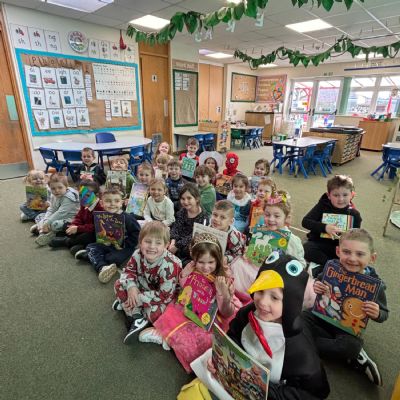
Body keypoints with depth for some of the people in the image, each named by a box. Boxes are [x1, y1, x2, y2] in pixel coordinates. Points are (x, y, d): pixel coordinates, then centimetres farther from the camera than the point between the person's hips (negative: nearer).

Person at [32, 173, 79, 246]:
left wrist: (47, 223, -24)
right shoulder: (53, 196, 6)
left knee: (54, 224, -35)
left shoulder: (68, 198, -24)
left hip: (68, 219, -9)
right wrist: (44, 222, -11)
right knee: (39, 217, 9)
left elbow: (60, 213, -27)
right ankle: (42, 231, -8)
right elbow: (50, 210, 5)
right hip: (56, 218, 10)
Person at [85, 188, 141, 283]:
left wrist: (124, 244, -20)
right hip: (107, 245, 6)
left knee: (112, 258, -29)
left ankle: (89, 255, -3)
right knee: (91, 246, -11)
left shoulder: (128, 218, -16)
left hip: (124, 247, -6)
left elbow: (136, 234, -15)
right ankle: (102, 268, -31)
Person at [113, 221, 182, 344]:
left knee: (154, 313, -32)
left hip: (165, 296, -5)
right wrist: (131, 286, -26)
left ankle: (126, 304, -5)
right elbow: (128, 271, -5)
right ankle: (137, 317, -10)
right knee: (119, 285, -7)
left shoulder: (169, 266, -36)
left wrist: (139, 299, -28)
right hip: (142, 288, 6)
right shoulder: (138, 255, -20)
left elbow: (164, 295, -30)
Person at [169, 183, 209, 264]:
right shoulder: (182, 212, 5)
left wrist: (176, 246, -21)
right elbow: (176, 228, -5)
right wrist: (173, 241, -23)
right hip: (181, 240, 5)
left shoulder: (203, 217, -14)